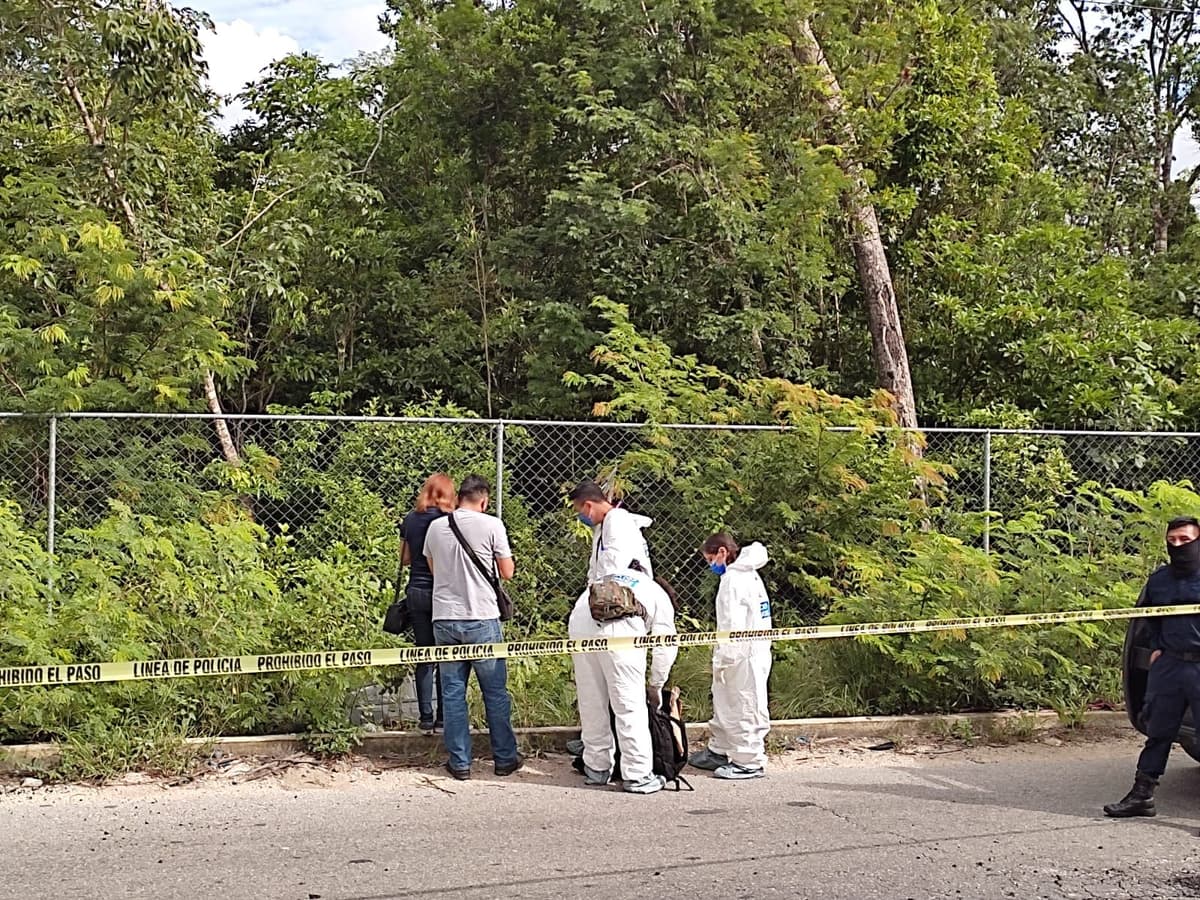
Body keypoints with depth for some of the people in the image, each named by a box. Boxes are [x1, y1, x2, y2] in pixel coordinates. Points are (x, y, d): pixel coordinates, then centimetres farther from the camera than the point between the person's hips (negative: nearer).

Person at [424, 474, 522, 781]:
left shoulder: (436, 527, 6)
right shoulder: (491, 525, -6)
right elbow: (507, 572, 0)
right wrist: (501, 559, 20)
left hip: (444, 620, 3)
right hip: (481, 619, -3)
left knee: (452, 693, 8)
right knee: (495, 692, 8)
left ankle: (460, 762, 11)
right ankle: (504, 758, 15)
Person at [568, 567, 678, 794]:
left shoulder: (609, 578, 41)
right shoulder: (661, 598, 27)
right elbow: (665, 647, 18)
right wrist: (655, 686, 31)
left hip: (580, 623, 5)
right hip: (619, 629, -4)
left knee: (591, 703, 15)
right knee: (630, 705, 4)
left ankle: (596, 769, 26)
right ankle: (637, 776, 6)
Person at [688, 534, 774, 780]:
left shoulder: (733, 579, -16)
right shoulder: (749, 575, 14)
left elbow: (733, 626, -21)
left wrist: (722, 659, -17)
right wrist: (721, 657, 17)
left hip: (743, 657, -10)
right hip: (752, 652, 10)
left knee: (744, 709, -2)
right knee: (724, 705, 19)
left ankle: (749, 762, 5)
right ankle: (719, 752, 30)